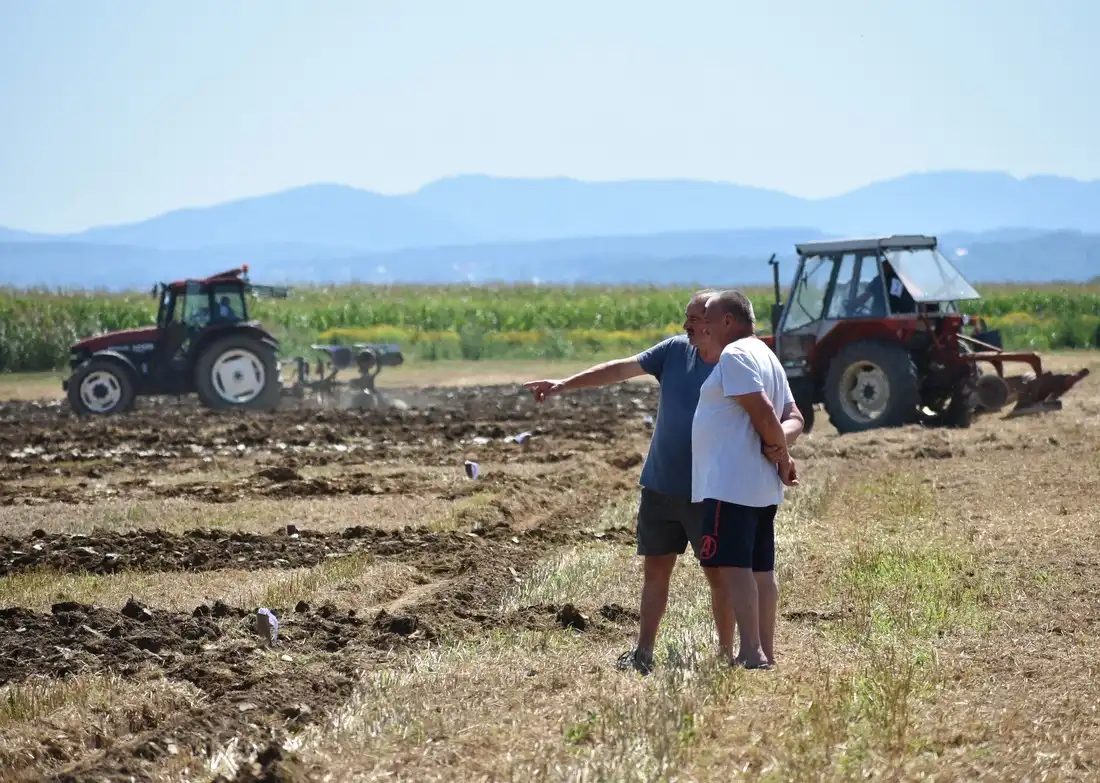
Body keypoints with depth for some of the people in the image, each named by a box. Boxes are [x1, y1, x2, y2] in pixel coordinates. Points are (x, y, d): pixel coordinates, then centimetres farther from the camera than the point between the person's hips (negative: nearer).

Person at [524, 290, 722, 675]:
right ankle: (643, 654, 16)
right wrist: (565, 384, -6)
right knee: (655, 569, 10)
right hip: (659, 487, 5)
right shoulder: (676, 350, 1)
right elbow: (623, 368, 0)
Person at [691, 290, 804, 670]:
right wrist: (780, 444, -2)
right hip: (762, 487, 10)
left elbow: (762, 411, -19)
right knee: (760, 569, 11)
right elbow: (794, 418, 17)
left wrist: (779, 450, -6)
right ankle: (766, 652, 14)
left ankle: (751, 652, -20)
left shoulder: (735, 355, -10)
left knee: (728, 566, -13)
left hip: (729, 485, -10)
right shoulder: (767, 356, 21)